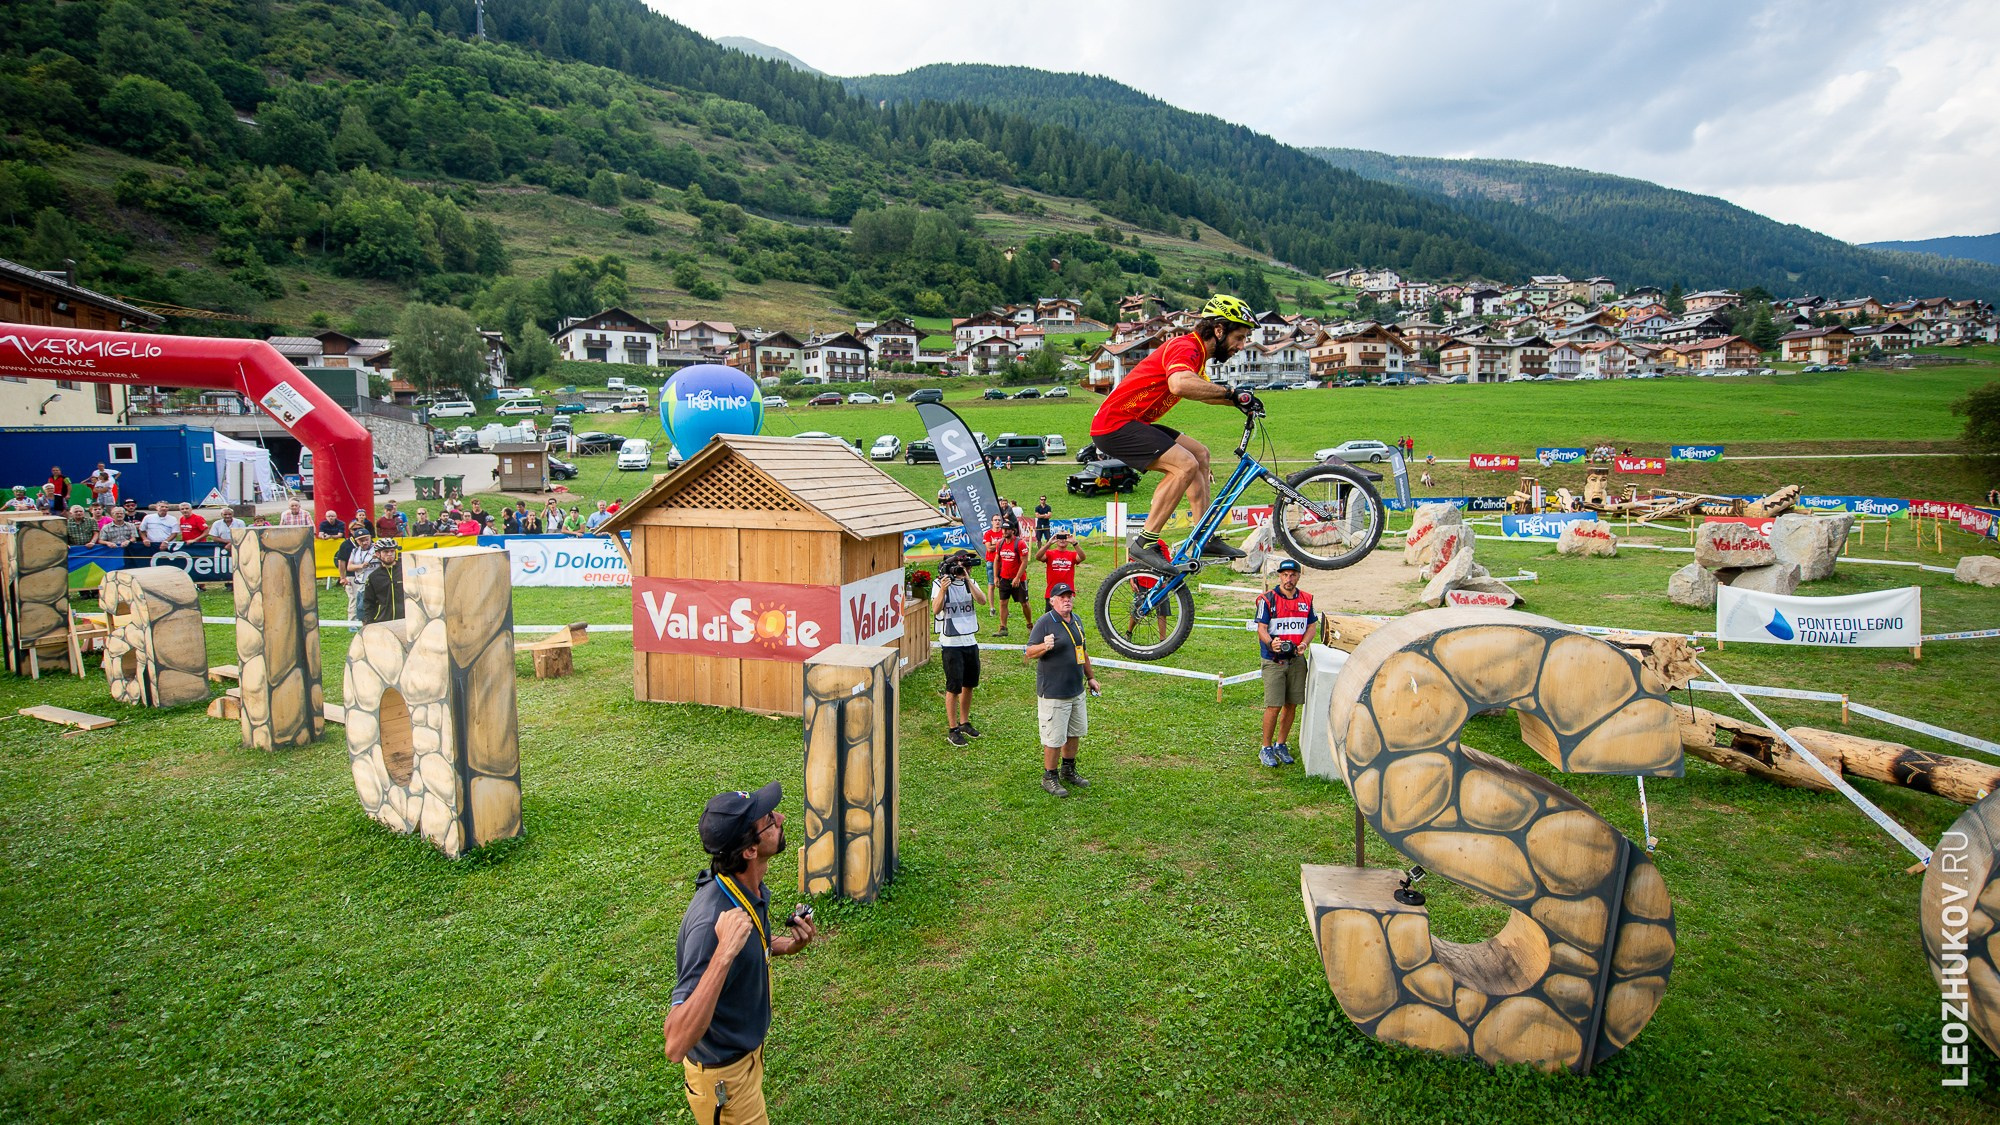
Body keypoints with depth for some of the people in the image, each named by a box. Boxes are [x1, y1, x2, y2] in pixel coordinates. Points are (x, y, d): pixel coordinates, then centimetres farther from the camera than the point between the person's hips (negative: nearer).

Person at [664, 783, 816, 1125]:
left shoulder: (750, 887, -11)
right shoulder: (712, 919, -39)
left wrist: (787, 945, -10)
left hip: (748, 1049, 8)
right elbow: (676, 1045, -42)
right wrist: (723, 954, -52)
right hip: (723, 1075, -8)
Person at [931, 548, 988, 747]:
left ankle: (964, 723, 30)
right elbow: (935, 611, -20)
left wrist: (967, 580, -22)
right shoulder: (941, 583, -9)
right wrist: (943, 589, -32)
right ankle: (952, 729, 9)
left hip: (970, 641, 5)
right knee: (953, 687, -1)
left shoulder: (971, 582, 5)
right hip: (951, 643, -5)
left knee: (969, 685, 14)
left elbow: (982, 600, -14)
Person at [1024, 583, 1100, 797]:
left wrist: (1090, 676, 24)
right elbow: (1028, 653, -16)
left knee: (1075, 733, 18)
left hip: (1077, 690, 8)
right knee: (1054, 738, -1)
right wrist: (1045, 646, -35)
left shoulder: (1076, 620, 11)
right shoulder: (1045, 623, -13)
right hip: (1053, 693, -8)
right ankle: (1049, 778, 15)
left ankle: (1069, 771, 35)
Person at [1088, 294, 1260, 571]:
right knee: (1186, 465, -22)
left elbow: (1202, 392, 35)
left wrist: (1237, 400, 18)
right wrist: (1231, 393, -28)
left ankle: (1206, 538, 14)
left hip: (1133, 423, 11)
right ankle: (1145, 542, -16)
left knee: (1199, 454, 13)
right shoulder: (1185, 347, -17)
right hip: (1115, 425, -11)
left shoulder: (1196, 353, 16)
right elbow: (1180, 384, -40)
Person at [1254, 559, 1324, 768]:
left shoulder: (1306, 599, 8)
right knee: (1274, 705, -7)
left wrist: (1303, 644, -7)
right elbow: (1261, 629, -9)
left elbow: (1311, 626, 13)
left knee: (1291, 704, 8)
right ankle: (1266, 749, 6)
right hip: (1273, 661, -4)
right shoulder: (1268, 599, -6)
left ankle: (1282, 745, 24)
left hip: (1296, 660, 4)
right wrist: (1271, 643, -29)